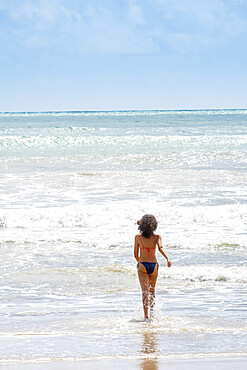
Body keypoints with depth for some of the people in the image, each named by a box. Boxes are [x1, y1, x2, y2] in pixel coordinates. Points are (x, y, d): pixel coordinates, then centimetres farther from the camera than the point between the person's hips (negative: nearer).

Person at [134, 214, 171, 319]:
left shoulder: (138, 237, 0)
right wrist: (167, 259, -26)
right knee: (152, 290, 20)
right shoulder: (157, 237, 0)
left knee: (145, 291, -8)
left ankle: (146, 314, -23)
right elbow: (160, 248, -18)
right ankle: (151, 312, 28)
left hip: (142, 265, -2)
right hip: (154, 265, 2)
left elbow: (136, 254, 6)